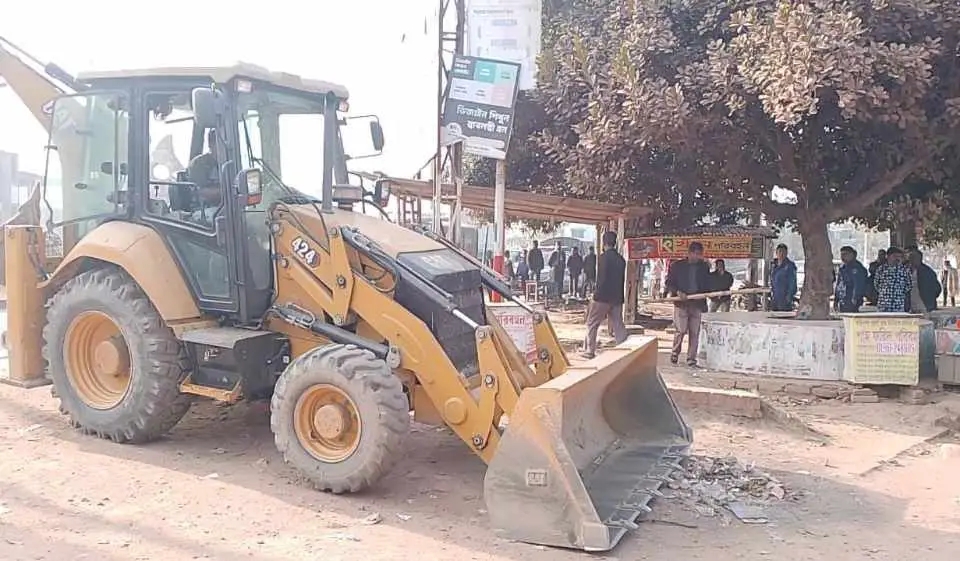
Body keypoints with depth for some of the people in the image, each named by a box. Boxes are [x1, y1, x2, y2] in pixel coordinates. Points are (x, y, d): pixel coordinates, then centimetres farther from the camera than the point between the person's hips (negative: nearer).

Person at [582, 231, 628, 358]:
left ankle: (589, 351, 8)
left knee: (592, 324, 6)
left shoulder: (604, 257, -12)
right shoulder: (621, 259, 8)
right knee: (618, 325, 8)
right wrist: (619, 295, 18)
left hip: (603, 297, -6)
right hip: (617, 298, 6)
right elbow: (623, 279, 13)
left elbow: (601, 278, -16)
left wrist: (596, 294, -7)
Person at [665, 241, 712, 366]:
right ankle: (675, 353, 12)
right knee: (681, 331, -9)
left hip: (697, 303, 3)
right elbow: (669, 283, 3)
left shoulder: (704, 267, 13)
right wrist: (678, 292, -14)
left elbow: (707, 285, 19)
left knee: (695, 333, 1)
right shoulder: (677, 266, 4)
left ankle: (691, 359, 8)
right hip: (681, 303, -3)